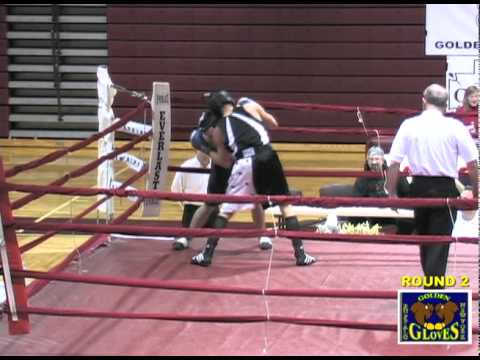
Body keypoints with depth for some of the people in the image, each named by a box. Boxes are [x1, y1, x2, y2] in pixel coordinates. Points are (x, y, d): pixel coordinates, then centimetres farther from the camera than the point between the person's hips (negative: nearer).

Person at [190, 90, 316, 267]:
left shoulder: (218, 130, 17)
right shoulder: (250, 106, 14)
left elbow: (226, 162, 23)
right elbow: (273, 123, 28)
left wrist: (207, 150, 35)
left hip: (244, 165, 0)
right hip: (267, 157, 0)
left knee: (225, 210, 15)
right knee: (285, 205, 15)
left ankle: (206, 255, 13)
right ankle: (300, 254, 12)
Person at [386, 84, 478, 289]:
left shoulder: (409, 125, -2)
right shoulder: (455, 126, -6)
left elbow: (394, 163, -5)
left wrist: (392, 193, 3)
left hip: (419, 187, 3)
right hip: (446, 188, -3)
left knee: (425, 239, 22)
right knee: (440, 243, 2)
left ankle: (430, 285, 38)